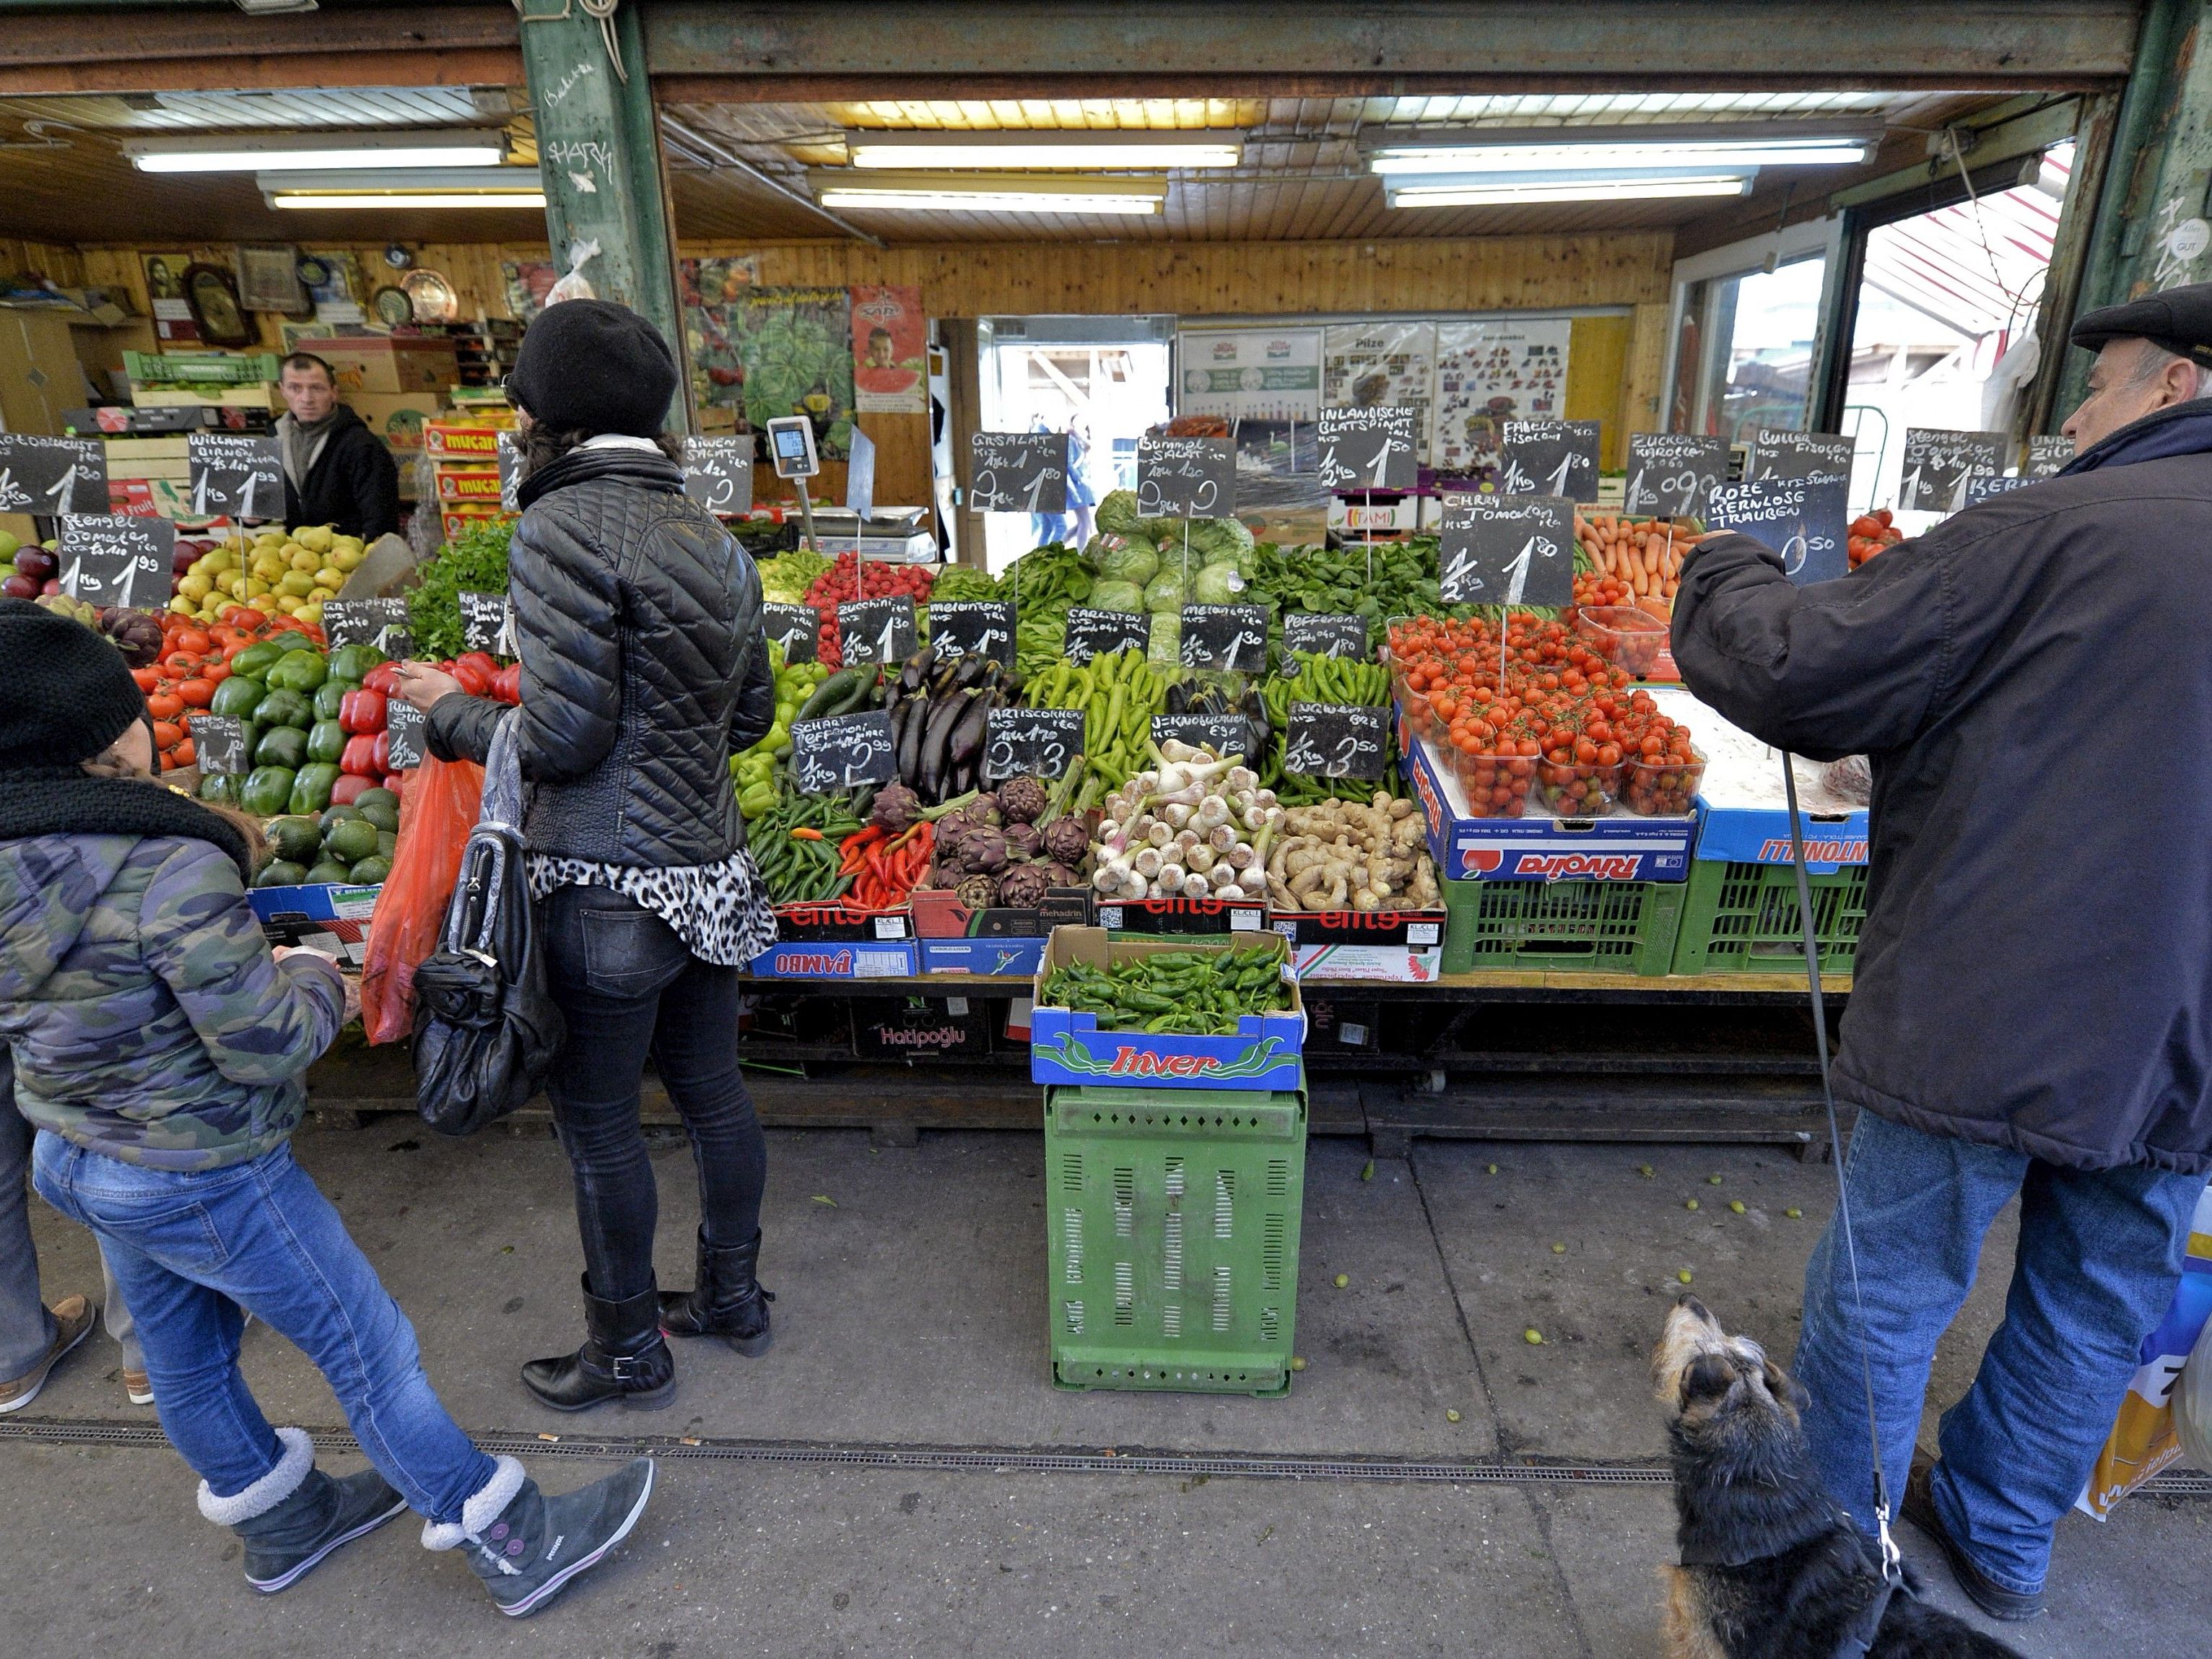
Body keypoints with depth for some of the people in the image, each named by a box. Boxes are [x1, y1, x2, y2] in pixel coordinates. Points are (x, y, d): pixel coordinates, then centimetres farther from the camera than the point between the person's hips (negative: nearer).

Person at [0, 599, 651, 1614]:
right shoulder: (174, 872, -31)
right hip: (203, 1177, -8)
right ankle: (512, 1544, 21)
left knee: (186, 1361, 24)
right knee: (367, 1349, 5)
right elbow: (264, 1044, -26)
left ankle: (281, 1526, 49)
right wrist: (319, 983, -6)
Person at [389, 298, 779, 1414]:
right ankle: (732, 1299, 38)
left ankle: (628, 1353, 28)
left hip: (610, 884, -8)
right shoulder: (712, 538, 8)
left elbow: (566, 741, -17)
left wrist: (452, 711, 0)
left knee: (597, 1116, 10)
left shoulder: (562, 527, -15)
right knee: (710, 1089, 20)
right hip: (708, 868, 8)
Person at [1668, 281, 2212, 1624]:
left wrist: (1727, 571, 3)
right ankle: (2002, 1538, 44)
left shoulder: (2059, 533, -15)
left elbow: (1789, 667, -17)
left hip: (1992, 1014, -7)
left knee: (1889, 1285, 11)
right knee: (2097, 1305, 22)